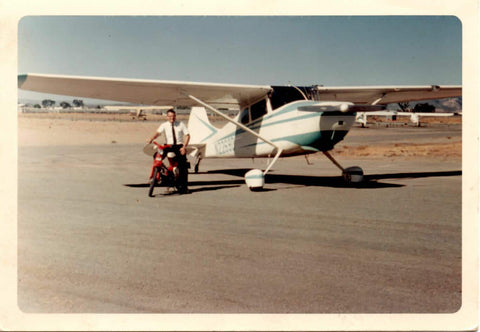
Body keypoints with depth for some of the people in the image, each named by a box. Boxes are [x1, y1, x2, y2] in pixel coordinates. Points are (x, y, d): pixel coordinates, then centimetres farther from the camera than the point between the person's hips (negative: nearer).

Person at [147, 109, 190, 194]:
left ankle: (183, 187, 3)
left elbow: (187, 135, 5)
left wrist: (184, 147, -9)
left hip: (179, 146, -1)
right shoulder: (164, 125, 4)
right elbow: (158, 132, -12)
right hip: (169, 146, 1)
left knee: (183, 167, -6)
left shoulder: (181, 124, 7)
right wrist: (151, 139, -33)